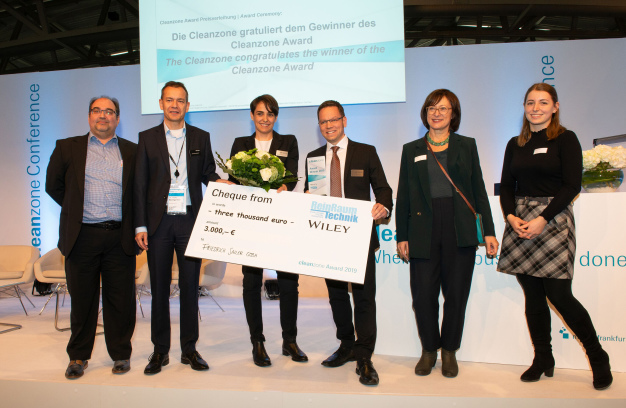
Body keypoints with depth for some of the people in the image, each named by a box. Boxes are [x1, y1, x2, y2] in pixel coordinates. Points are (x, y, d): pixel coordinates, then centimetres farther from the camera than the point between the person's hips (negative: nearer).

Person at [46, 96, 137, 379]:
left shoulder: (132, 152, 9)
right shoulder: (67, 148, 9)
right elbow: (53, 186, 14)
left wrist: (135, 223, 4)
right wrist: (76, 209, 11)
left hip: (119, 237, 0)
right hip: (82, 236, 0)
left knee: (120, 299, 5)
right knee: (82, 299, 9)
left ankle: (121, 354, 21)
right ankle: (78, 356, 25)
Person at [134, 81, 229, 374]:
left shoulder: (201, 137, 9)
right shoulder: (147, 138, 6)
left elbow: (207, 173, 13)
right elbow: (140, 184, 3)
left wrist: (219, 181, -11)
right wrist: (140, 225, -3)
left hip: (190, 220, 1)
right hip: (159, 222, 0)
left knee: (190, 285, 5)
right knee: (159, 287, 8)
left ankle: (189, 349, 18)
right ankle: (160, 350, 21)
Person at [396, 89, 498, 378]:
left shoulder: (467, 146, 12)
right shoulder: (411, 150, 12)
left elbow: (479, 191, 9)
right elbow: (403, 196, 9)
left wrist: (489, 231, 3)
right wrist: (402, 236, 3)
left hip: (460, 230, 0)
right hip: (424, 230, 0)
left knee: (456, 293, 5)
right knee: (423, 295, 0)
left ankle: (449, 351, 23)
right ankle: (429, 349, 21)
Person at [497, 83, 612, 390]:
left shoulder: (565, 139, 1)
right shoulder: (515, 145, 14)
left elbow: (572, 185, -8)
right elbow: (506, 186, 11)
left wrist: (542, 219, -16)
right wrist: (511, 216, -7)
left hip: (552, 220, -4)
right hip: (520, 223, 4)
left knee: (559, 295, -6)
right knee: (533, 296, 7)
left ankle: (598, 358, 17)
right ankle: (543, 359, 20)